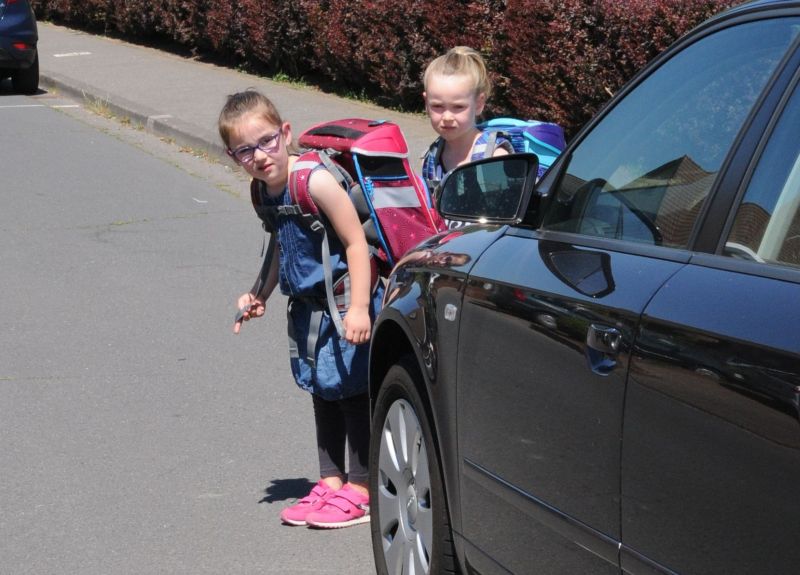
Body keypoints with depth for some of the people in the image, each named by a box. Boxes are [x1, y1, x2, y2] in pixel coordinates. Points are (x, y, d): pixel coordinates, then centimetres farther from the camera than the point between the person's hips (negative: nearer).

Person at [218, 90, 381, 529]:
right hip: (308, 308, 8)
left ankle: (360, 488, 10)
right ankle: (330, 480, 27)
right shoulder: (264, 192, 3)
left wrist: (358, 307, -26)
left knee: (352, 390, 1)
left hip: (345, 304, -8)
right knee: (323, 393, 16)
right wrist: (258, 295, 14)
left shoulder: (316, 182, -24)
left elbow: (356, 242, -23)